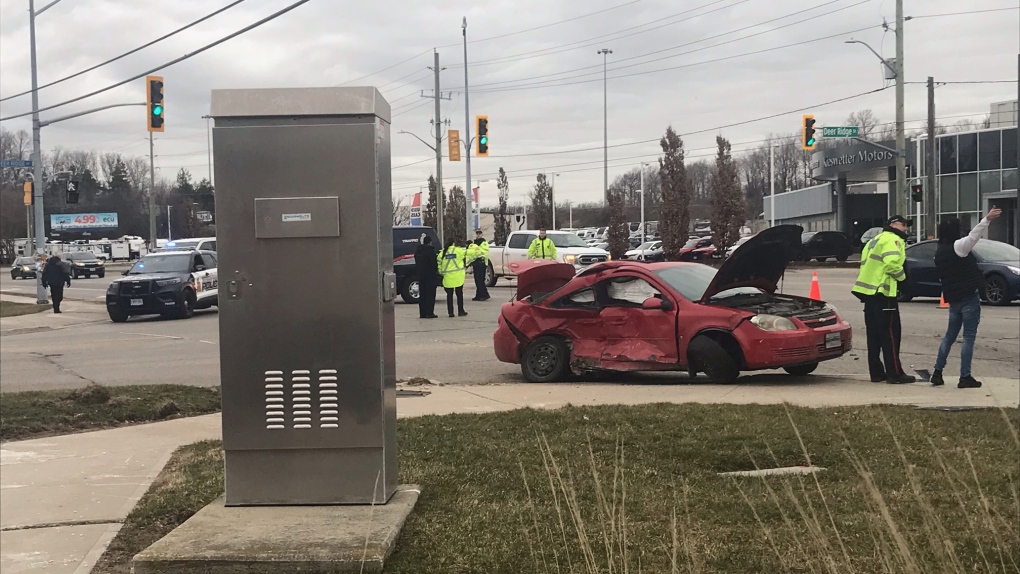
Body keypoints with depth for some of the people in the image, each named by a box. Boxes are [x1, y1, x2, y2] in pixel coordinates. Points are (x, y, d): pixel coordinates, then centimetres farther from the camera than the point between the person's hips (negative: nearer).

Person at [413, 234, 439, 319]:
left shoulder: (417, 251, 10)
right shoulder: (430, 251, -14)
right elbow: (434, 263, -14)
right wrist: (436, 270, 2)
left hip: (420, 275, 7)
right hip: (430, 275, -7)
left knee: (422, 295, 11)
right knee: (430, 294, -3)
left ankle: (422, 313, 10)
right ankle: (429, 313, -6)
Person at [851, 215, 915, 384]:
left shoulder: (876, 240, 23)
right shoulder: (893, 240, -7)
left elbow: (865, 262, 19)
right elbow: (892, 262, -22)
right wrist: (902, 276, -6)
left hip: (868, 292, 9)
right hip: (882, 293, -9)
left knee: (874, 335, 11)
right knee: (890, 333, -5)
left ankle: (876, 372, 14)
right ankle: (895, 374, -4)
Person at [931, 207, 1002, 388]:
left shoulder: (939, 252, 11)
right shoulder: (957, 246, -12)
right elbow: (973, 236, -31)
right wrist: (987, 219, -41)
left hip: (954, 299, 7)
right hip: (969, 298, -7)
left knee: (950, 335, 16)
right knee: (969, 337, -3)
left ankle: (937, 373, 15)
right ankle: (965, 377, -3)